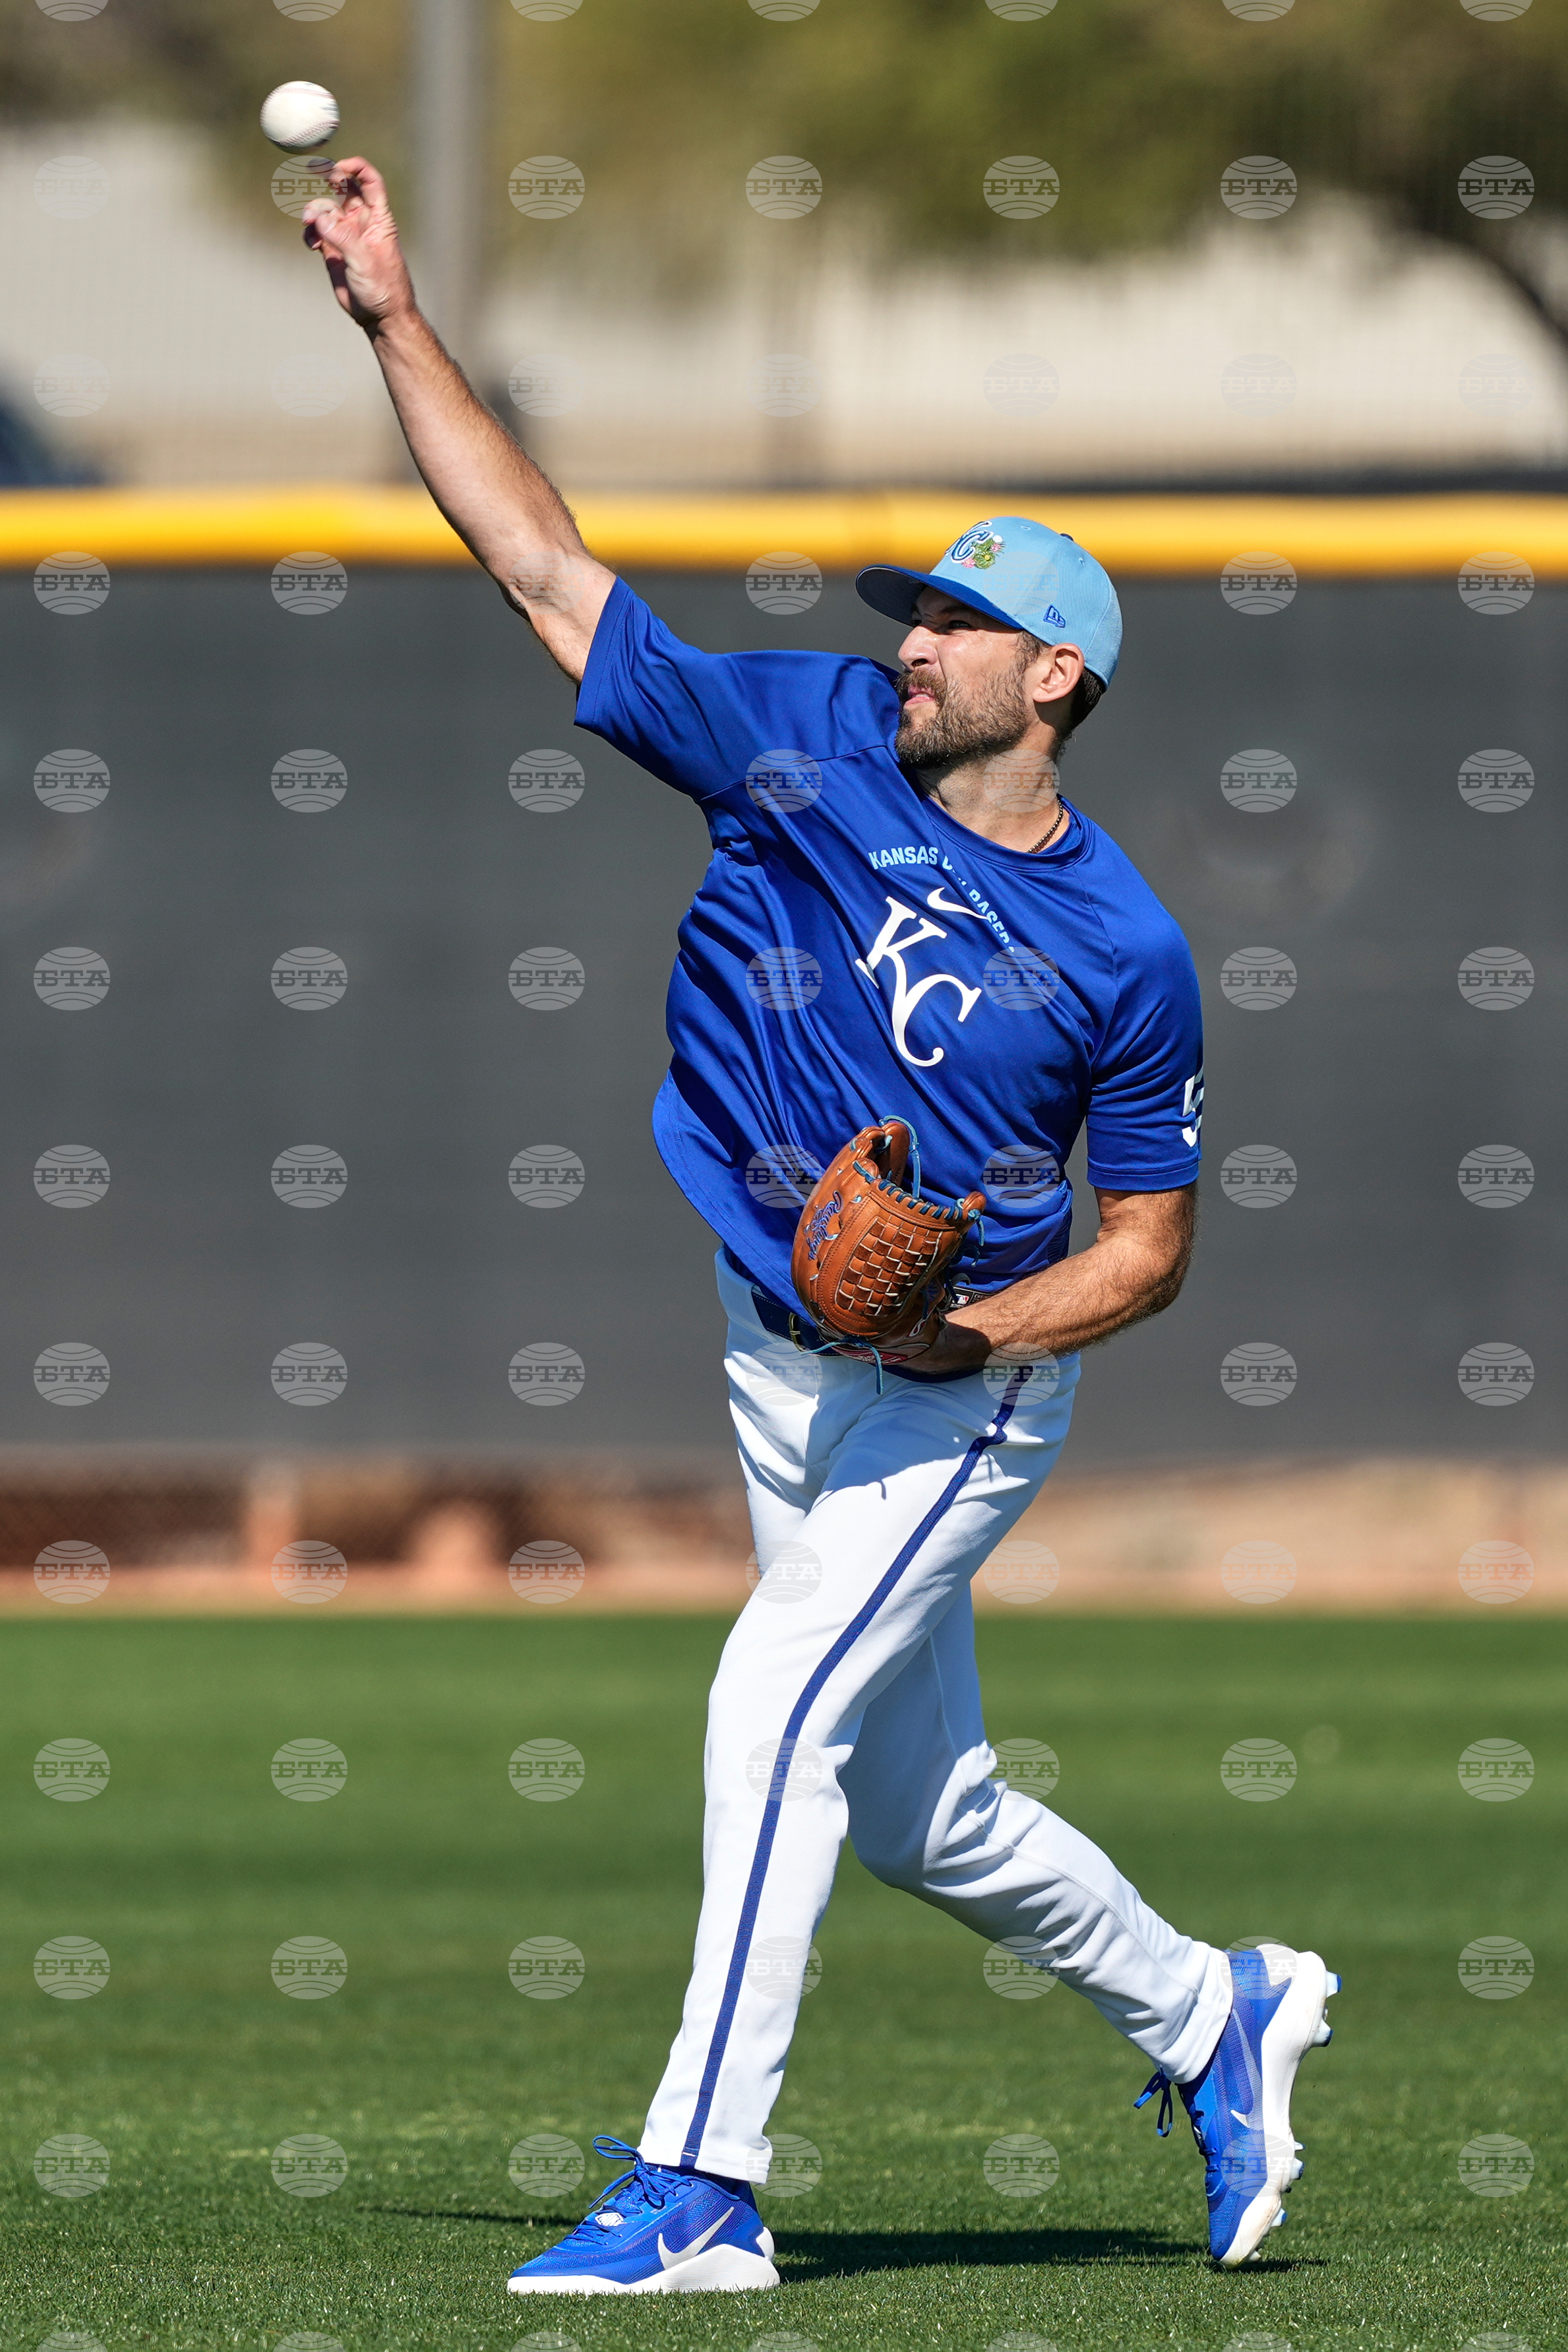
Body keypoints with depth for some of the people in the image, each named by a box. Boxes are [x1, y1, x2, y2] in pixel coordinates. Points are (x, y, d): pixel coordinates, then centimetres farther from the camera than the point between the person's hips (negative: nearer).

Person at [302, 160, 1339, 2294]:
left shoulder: (1124, 953, -10)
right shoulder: (801, 745, -2)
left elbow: (1151, 1248, -2)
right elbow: (544, 563, -4)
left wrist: (984, 1327, -21)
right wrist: (395, 322, -10)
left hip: (964, 1393, -6)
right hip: (782, 1370, 6)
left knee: (780, 1706, -21)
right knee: (918, 1809, 15)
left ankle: (702, 2187, -21)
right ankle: (1214, 2019, 38)